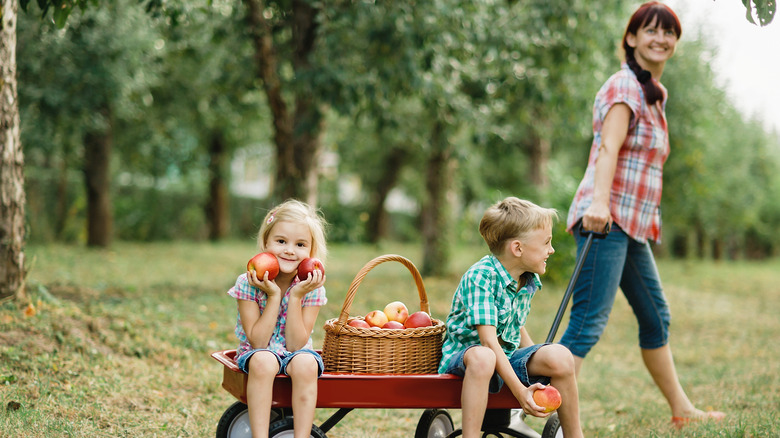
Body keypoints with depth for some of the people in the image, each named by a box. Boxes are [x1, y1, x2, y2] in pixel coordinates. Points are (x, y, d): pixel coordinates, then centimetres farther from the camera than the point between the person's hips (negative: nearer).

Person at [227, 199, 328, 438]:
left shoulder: (311, 287, -10)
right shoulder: (248, 282, -14)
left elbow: (295, 345, -15)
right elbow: (258, 342, -18)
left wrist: (296, 297, -23)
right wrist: (273, 296, -24)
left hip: (294, 354, 1)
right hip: (255, 353, -1)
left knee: (305, 362, -32)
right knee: (263, 360, -35)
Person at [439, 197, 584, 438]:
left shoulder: (529, 280, 4)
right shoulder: (480, 276, -21)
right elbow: (489, 340, -27)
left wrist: (538, 363, 7)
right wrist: (520, 391, -32)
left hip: (507, 357, 7)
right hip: (463, 354, -7)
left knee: (559, 356, -16)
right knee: (482, 358, -40)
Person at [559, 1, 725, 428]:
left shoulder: (654, 93, 20)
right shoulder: (624, 87, -9)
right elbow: (608, 148, -24)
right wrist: (599, 201, -37)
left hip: (631, 225, 10)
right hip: (607, 219, -10)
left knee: (656, 317, 18)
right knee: (588, 323, -16)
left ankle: (681, 410, 31)